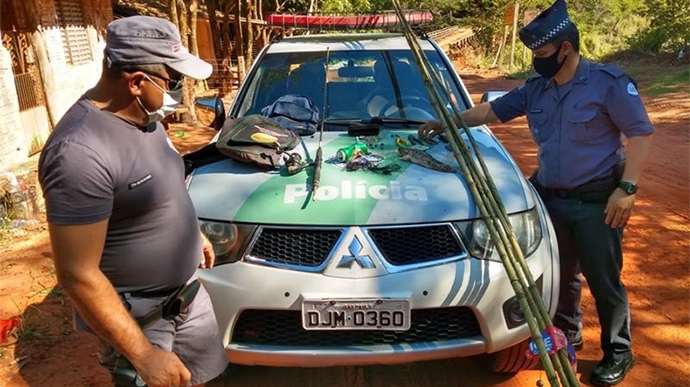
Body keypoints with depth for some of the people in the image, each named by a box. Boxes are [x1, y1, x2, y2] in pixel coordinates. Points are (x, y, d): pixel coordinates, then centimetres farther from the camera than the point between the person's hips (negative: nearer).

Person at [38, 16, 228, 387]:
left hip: (186, 291, 8)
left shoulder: (144, 116, -2)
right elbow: (77, 275, -28)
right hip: (139, 316, -8)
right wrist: (144, 356, -25)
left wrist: (192, 233, 22)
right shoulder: (80, 152, -30)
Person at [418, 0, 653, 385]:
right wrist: (446, 123, 10)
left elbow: (641, 133, -10)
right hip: (551, 197, 6)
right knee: (560, 273, 16)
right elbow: (491, 110, 14)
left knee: (604, 279, 4)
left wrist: (627, 188, -18)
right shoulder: (536, 89, 7)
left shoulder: (609, 82, -10)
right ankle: (568, 334, 37)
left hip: (597, 200, -5)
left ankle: (618, 352, 24)